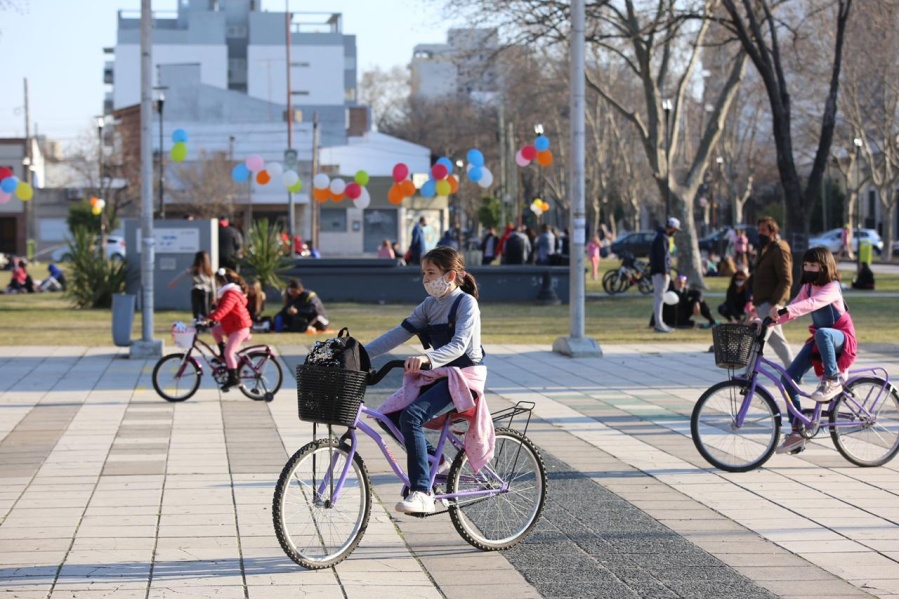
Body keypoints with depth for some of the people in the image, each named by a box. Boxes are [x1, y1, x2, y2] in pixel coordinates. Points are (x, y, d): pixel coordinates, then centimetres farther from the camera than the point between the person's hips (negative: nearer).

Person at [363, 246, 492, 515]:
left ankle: (421, 494, -32)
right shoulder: (430, 305, 11)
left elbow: (459, 345, -26)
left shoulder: (466, 303, -12)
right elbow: (399, 333, 6)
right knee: (390, 414, -10)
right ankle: (433, 460, 10)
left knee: (411, 415, -29)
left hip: (464, 376, -8)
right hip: (437, 376, 8)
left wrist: (427, 358, -45)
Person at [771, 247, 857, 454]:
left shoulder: (832, 287, -19)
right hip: (818, 340, 8)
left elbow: (812, 303, -37)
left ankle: (832, 380, -27)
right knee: (789, 377, -7)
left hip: (841, 338, -7)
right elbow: (793, 309, -3)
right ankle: (797, 432, 0)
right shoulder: (807, 287, 6)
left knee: (822, 333, -44)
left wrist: (784, 310, -49)